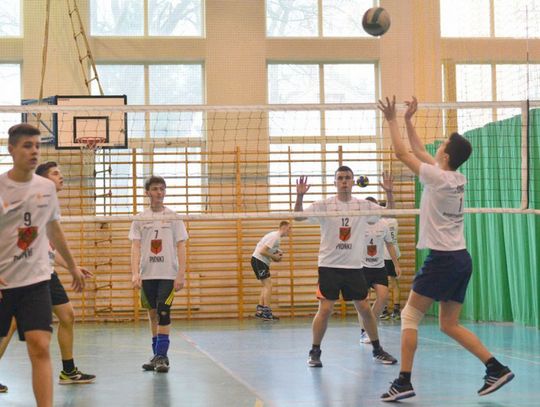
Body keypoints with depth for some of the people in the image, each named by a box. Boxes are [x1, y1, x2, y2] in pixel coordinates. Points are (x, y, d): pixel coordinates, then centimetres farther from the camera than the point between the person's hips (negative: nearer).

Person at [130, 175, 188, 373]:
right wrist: (135, 273, -11)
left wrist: (181, 274, -7)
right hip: (147, 275, 2)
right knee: (153, 314, 8)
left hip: (168, 275, -2)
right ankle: (156, 355, 16)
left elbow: (181, 247, 1)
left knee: (163, 314, -11)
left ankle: (162, 356, -9)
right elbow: (136, 247, 1)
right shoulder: (140, 219, 6)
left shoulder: (173, 217, 3)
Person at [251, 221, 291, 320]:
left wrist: (275, 256, 5)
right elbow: (262, 251, -24)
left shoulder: (276, 236, 14)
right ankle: (267, 312, -13)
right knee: (268, 285, -11)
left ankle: (259, 310, 11)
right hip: (258, 260, -10)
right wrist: (273, 256, -14)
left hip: (260, 261, 10)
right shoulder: (274, 237, -18)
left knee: (266, 286, 11)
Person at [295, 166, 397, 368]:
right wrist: (300, 196, -28)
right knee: (325, 309, -7)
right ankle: (314, 352, 7)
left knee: (364, 308, 5)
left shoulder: (363, 205, 3)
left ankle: (377, 350, 19)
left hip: (354, 267, 3)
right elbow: (299, 216, -11)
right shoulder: (324, 205, -4)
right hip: (329, 266, -2)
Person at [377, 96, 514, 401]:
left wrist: (392, 121, 3)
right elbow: (420, 152, 22)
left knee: (410, 316, -2)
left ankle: (404, 382, -6)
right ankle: (496, 369, 6)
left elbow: (403, 153, -6)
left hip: (442, 259, -8)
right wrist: (408, 120, 23)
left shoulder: (439, 178, -12)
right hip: (461, 259, 8)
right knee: (449, 325, 13)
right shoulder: (458, 178, 10)